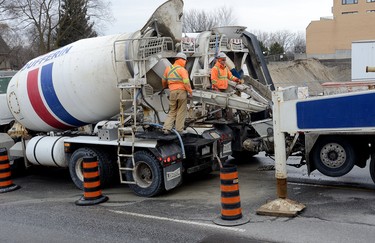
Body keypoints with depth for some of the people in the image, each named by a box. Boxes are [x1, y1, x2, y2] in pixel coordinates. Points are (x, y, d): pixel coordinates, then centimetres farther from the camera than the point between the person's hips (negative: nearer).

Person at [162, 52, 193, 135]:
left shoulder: (168, 68, 11)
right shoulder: (182, 70, -7)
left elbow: (164, 80, 21)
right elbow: (186, 82, -16)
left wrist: (165, 86, 40)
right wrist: (190, 91, -4)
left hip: (172, 92, 5)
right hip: (181, 91, -5)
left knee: (172, 111, 14)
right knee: (181, 111, 5)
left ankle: (166, 128, 1)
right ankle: (179, 130, 5)